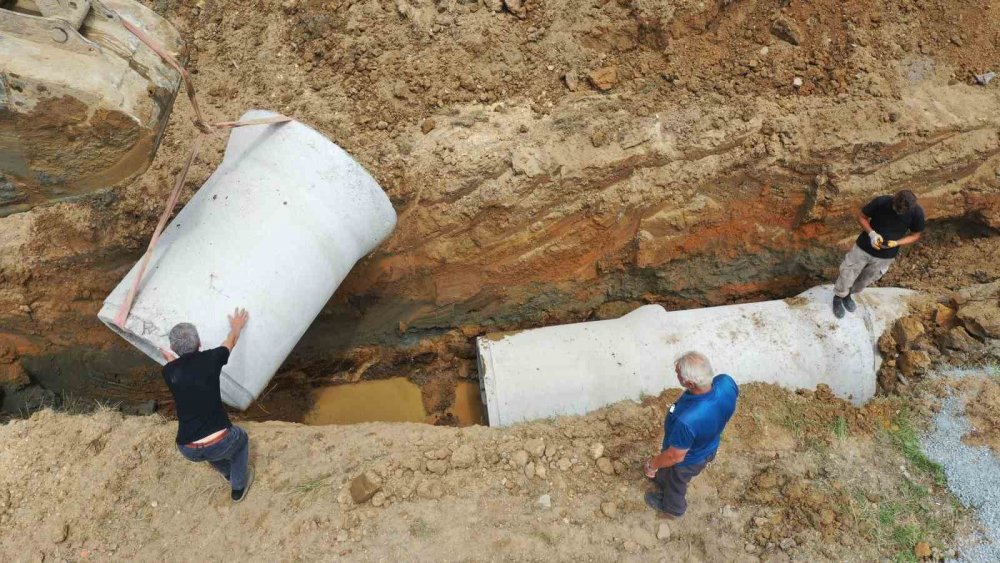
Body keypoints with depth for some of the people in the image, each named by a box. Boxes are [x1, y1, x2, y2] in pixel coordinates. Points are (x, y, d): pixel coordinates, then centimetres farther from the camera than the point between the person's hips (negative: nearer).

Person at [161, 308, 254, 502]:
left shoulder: (169, 371, 2)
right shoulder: (210, 359, -2)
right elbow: (231, 342, 21)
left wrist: (171, 359, 51)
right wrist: (236, 327, 42)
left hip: (188, 451, 3)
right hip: (220, 444, -3)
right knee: (240, 437, 33)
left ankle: (228, 473, 59)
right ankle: (239, 487, 42)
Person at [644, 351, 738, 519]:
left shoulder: (686, 420, -49)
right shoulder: (727, 382, -31)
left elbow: (675, 456, -30)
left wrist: (652, 464, -9)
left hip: (687, 460, -5)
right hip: (709, 447, 5)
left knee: (674, 484, 30)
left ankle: (672, 509, 61)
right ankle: (663, 480, 68)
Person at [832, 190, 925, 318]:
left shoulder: (917, 212, -22)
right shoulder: (881, 202, -27)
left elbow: (915, 235, -6)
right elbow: (861, 216, -11)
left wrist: (896, 243, -23)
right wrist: (871, 233, -27)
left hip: (886, 256, 2)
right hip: (864, 247, -2)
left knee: (866, 280, 23)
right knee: (848, 274, 13)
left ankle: (848, 295, 50)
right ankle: (838, 297, 41)